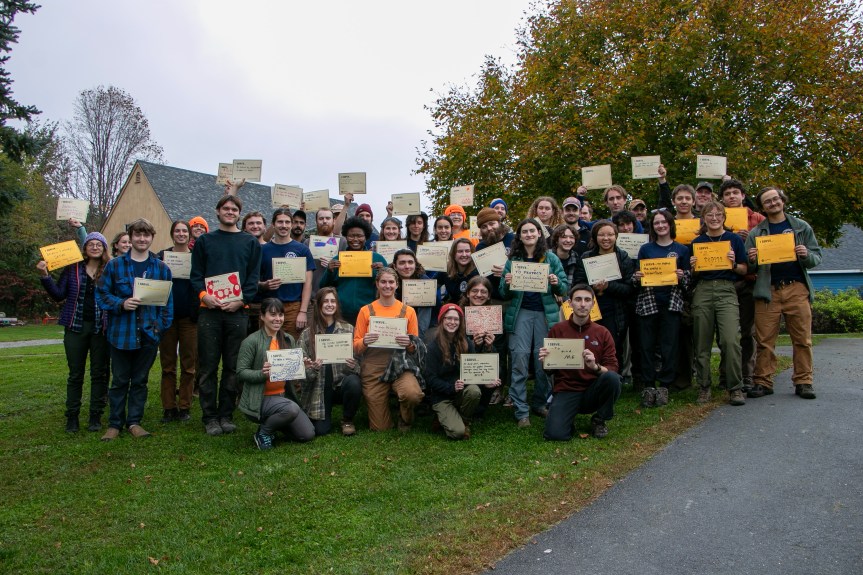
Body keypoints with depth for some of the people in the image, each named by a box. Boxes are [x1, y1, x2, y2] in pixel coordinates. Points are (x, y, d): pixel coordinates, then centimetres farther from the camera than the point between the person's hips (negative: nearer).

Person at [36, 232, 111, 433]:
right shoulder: (73, 268, 4)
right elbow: (59, 295, 3)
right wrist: (45, 276, -8)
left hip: (100, 328, -1)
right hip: (76, 326, 1)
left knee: (99, 373, 5)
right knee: (75, 374, 7)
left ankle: (96, 416, 13)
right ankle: (72, 417, 16)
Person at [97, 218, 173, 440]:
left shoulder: (161, 268, 4)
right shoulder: (114, 265, 0)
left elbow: (168, 300, 6)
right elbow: (101, 294, 1)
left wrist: (163, 326, -3)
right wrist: (121, 304, -16)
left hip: (149, 333, 1)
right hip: (121, 332, -1)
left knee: (140, 380, 11)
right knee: (119, 380, 9)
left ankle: (134, 421, 22)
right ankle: (115, 423, 20)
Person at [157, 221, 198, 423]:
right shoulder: (162, 256, 7)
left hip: (189, 316, 0)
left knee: (188, 364, 3)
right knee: (168, 364, 5)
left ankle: (184, 406, 12)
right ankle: (169, 408, 13)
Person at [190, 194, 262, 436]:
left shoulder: (250, 243, 11)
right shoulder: (204, 241, 12)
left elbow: (254, 276, 5)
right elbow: (196, 273, 6)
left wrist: (241, 300, -10)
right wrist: (204, 294, -12)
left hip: (237, 311, 0)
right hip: (209, 310, 0)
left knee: (232, 367, 4)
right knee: (208, 367, 2)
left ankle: (226, 415, 14)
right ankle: (210, 417, 10)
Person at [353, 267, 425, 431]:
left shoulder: (408, 311, 7)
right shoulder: (366, 311, 6)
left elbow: (416, 346, 9)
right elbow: (356, 347, 7)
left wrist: (409, 344, -13)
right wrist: (365, 342, -15)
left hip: (400, 364, 0)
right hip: (373, 368, 0)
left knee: (413, 394, -34)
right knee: (380, 428, 0)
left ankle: (405, 418, 2)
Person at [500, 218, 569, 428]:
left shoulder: (551, 258, 6)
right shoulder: (512, 260, 6)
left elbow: (564, 288, 5)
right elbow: (504, 294, 6)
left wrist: (556, 283, -16)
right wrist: (507, 284, -15)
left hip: (545, 313, 1)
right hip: (520, 313, 0)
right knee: (520, 359, -5)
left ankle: (540, 404, 23)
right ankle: (521, 411, 2)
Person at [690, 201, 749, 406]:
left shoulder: (734, 239, 10)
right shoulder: (697, 242, 13)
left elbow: (744, 270, 11)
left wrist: (734, 264, -9)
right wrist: (693, 268, -6)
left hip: (726, 291, -2)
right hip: (702, 291, 2)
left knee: (730, 340, -14)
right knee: (702, 342, 2)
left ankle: (735, 388, -4)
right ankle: (704, 387, 12)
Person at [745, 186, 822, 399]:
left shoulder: (802, 227, 13)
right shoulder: (756, 233, 12)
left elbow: (817, 258, 11)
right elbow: (750, 269, 11)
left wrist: (806, 255, -11)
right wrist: (752, 260, -11)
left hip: (797, 288, 1)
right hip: (767, 290, 0)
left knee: (802, 339, 0)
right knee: (765, 340, -2)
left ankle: (804, 382, 8)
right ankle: (763, 382, 4)